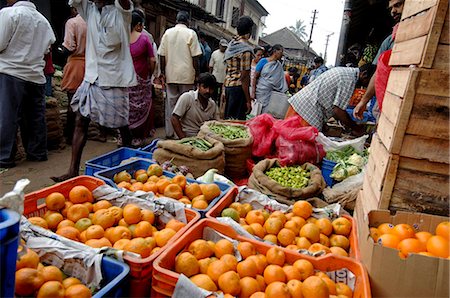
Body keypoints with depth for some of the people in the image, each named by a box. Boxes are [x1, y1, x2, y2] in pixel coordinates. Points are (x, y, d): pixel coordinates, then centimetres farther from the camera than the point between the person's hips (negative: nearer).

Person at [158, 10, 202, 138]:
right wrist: (197, 73, 2)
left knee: (170, 104, 8)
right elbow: (195, 57, -7)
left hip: (170, 75, 3)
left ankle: (169, 133, 12)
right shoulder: (191, 33, -3)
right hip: (186, 75, -3)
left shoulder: (167, 32, 6)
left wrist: (163, 72, 13)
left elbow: (162, 55, 5)